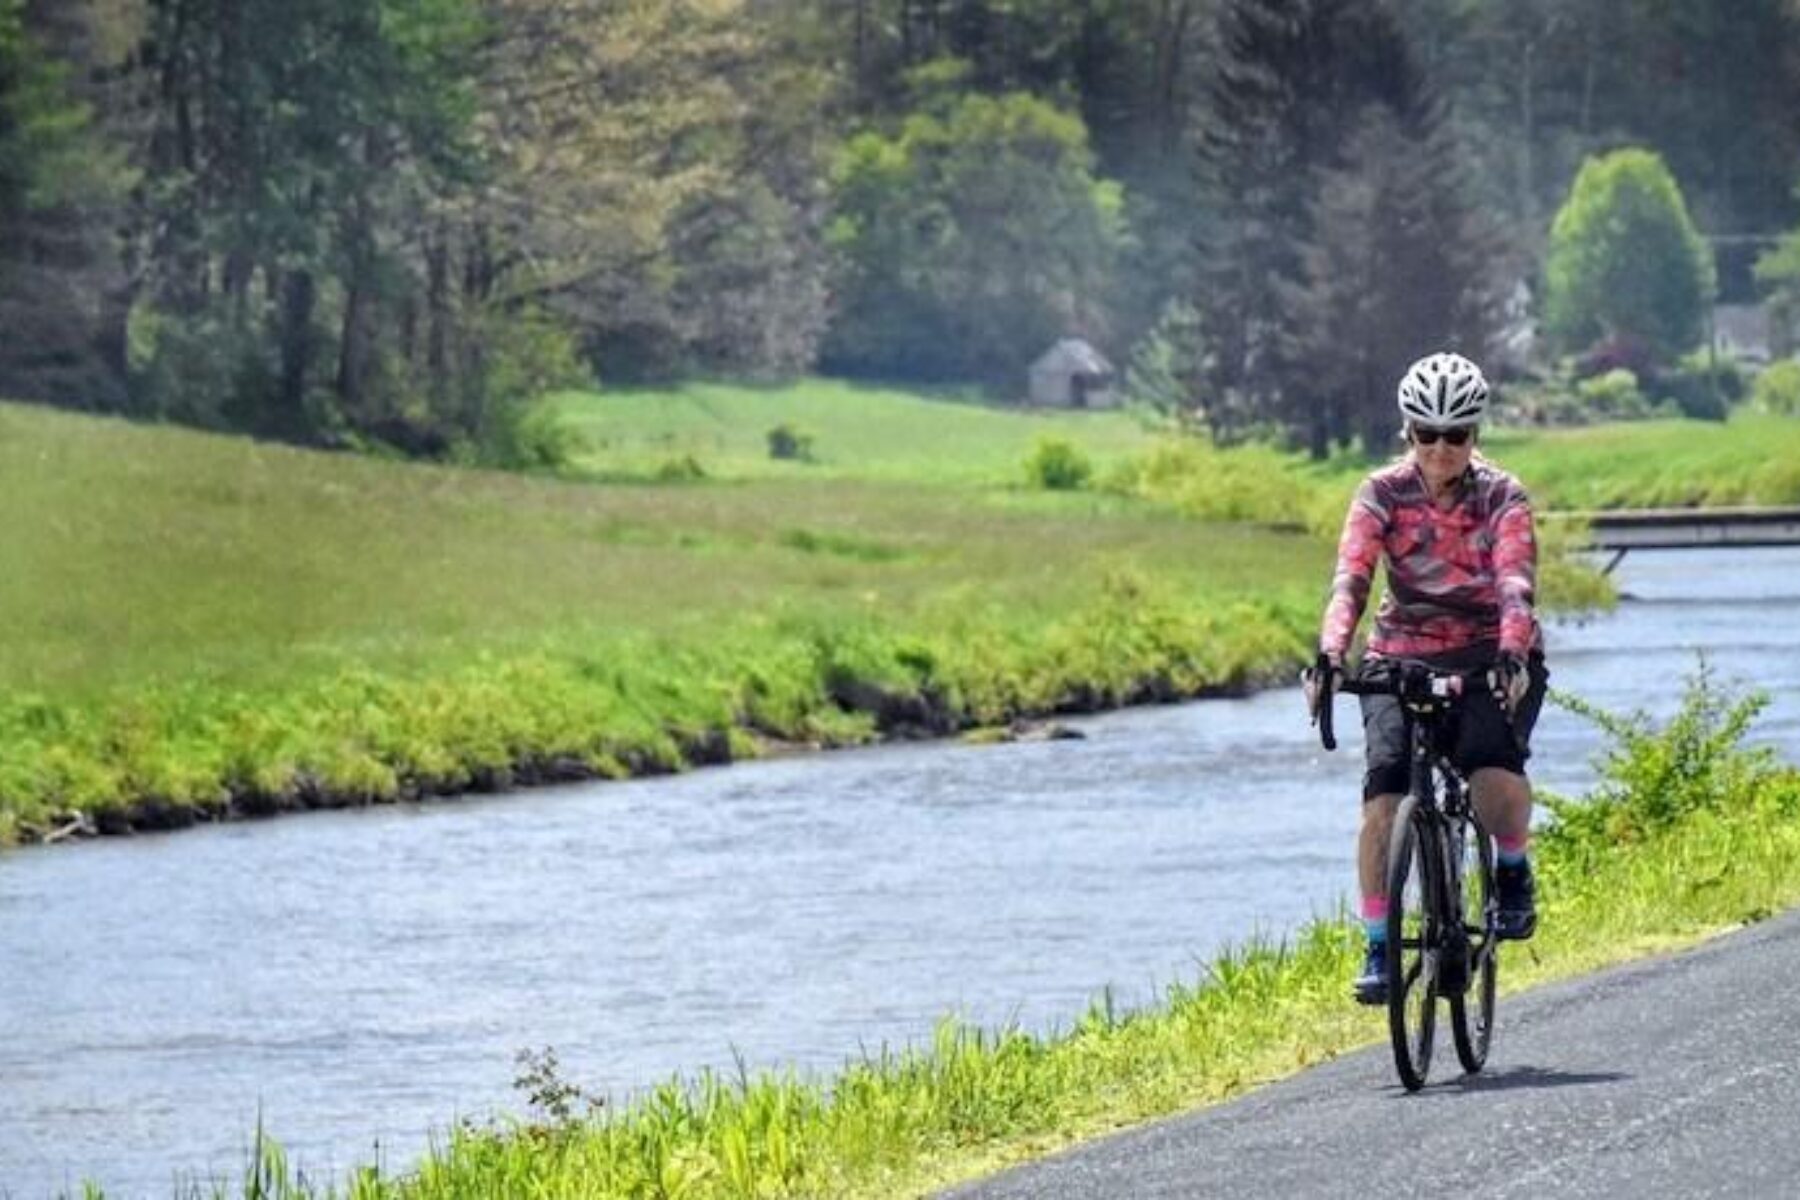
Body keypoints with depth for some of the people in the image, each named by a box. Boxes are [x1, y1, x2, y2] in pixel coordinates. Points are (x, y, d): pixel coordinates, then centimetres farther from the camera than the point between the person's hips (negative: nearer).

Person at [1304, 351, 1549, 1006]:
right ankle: (1377, 947, -12)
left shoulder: (1502, 497, -9)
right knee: (1384, 786, -22)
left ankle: (1513, 867, 2)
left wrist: (1511, 655, -43)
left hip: (1492, 658, -1)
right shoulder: (1382, 494, -7)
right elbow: (1350, 580, -20)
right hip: (1402, 658, 1)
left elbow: (1515, 584, -24)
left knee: (1493, 765, -31)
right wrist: (1330, 654, -38)